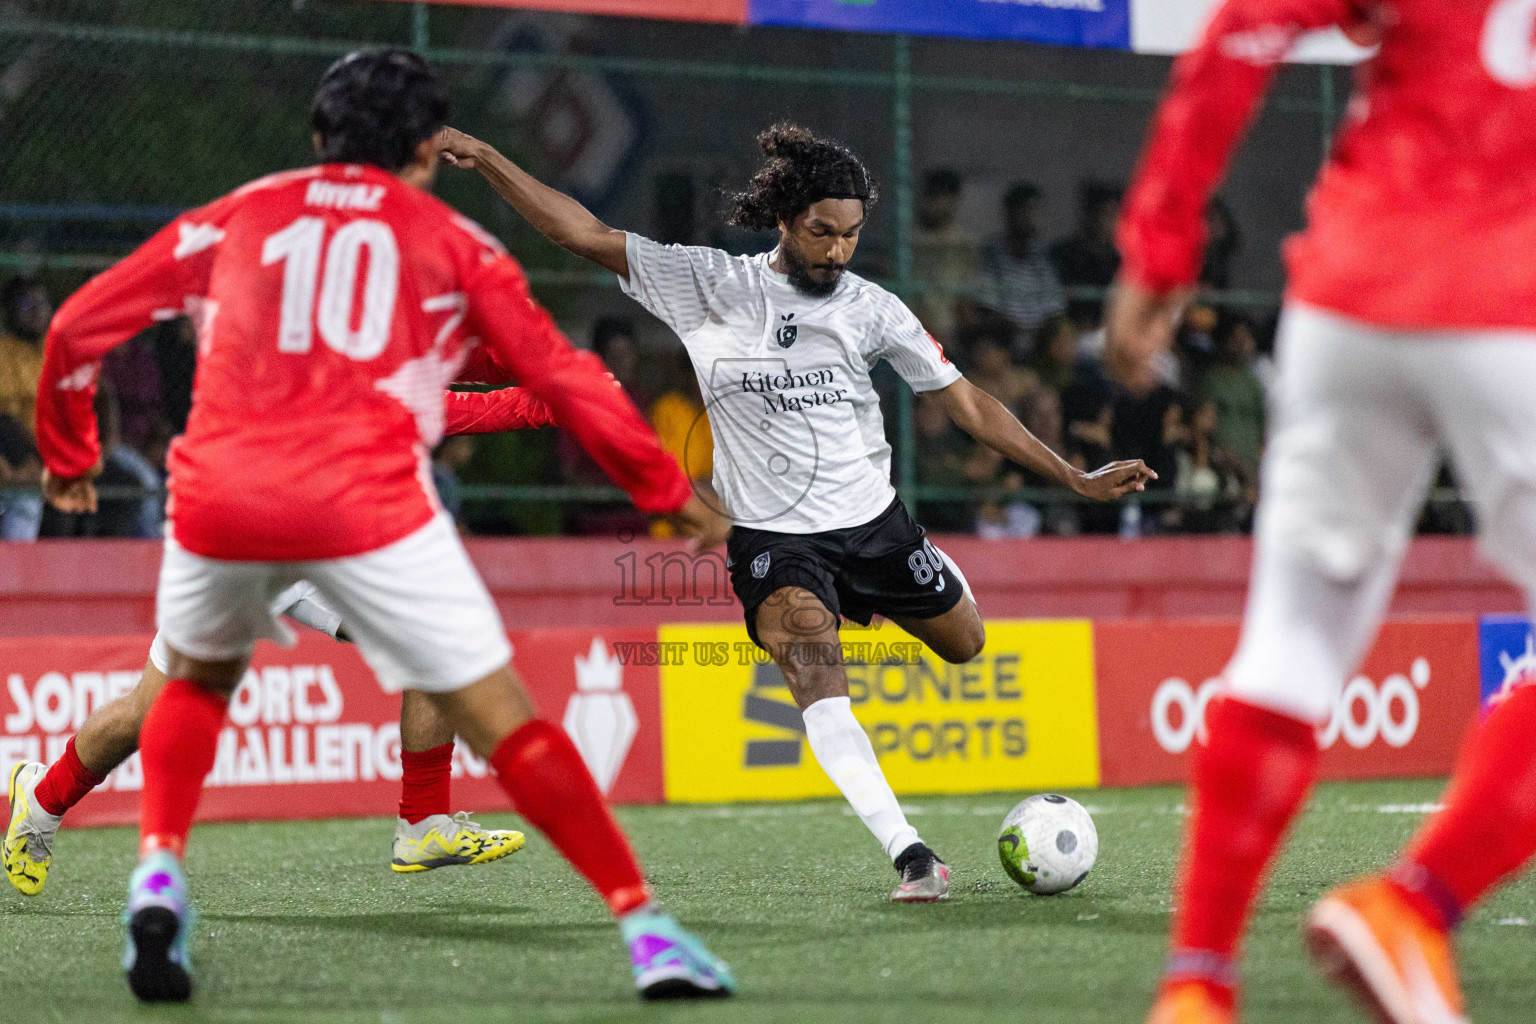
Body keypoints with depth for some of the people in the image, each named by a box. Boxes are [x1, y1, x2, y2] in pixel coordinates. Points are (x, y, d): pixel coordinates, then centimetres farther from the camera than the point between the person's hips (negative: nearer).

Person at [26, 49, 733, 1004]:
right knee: (505, 720, 3)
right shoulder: (451, 240, 16)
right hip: (369, 504, -2)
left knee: (196, 683, 30)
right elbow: (564, 377, 13)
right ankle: (645, 926, -4)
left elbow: (78, 325, 22)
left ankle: (159, 877, 11)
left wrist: (68, 454, 38)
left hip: (219, 500, 2)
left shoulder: (237, 217, 20)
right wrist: (670, 490, 24)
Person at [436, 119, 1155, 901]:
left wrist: (1075, 477, 0)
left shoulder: (870, 308, 0)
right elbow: (584, 235, -5)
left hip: (873, 520, 3)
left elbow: (967, 404, 4)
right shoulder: (708, 285, -5)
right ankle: (908, 851, -37)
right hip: (772, 537, -3)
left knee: (963, 643, 17)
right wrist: (485, 159, -13)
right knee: (811, 664, -29)